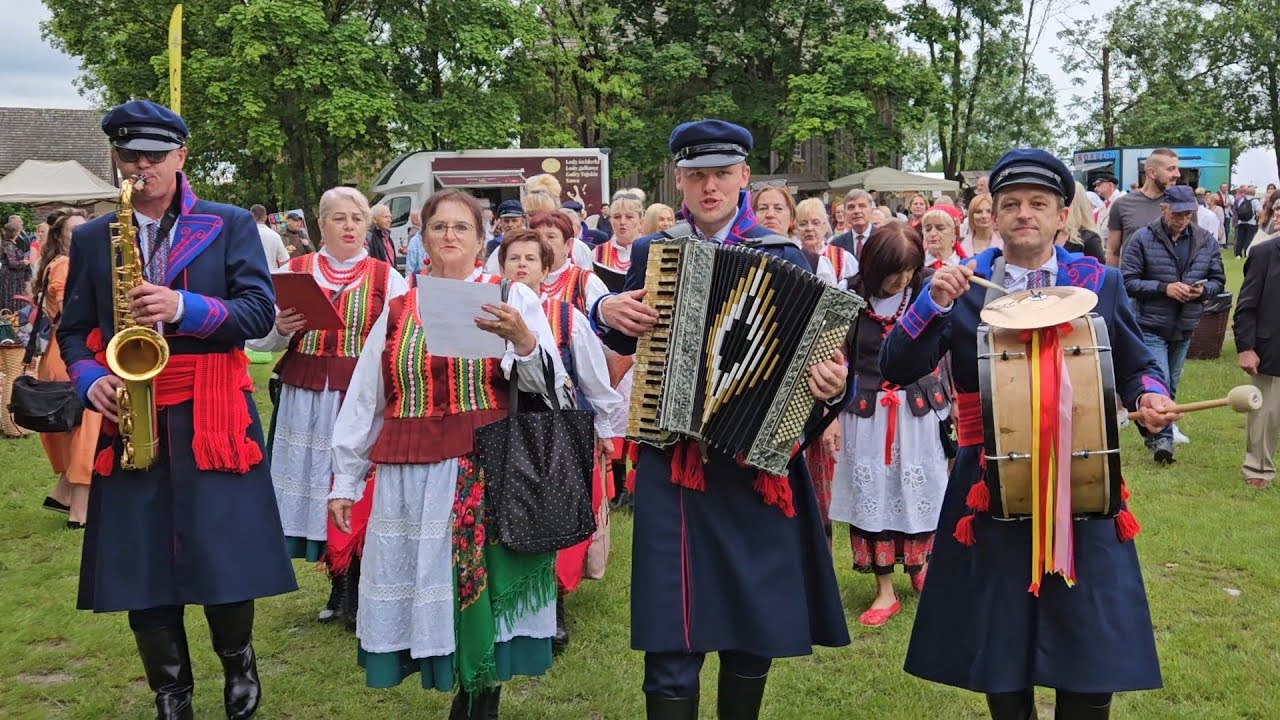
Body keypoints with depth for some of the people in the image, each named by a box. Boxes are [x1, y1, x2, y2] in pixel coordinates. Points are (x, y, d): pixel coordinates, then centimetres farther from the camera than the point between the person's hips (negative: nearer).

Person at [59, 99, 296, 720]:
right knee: (138, 565, 4)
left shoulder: (230, 225, 4)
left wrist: (185, 308, -19)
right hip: (130, 417, 3)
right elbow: (73, 330, 14)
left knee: (223, 558, -3)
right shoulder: (91, 237, 11)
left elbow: (260, 312, -5)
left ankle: (238, 660, 27)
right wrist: (89, 380, -6)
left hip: (213, 414, -2)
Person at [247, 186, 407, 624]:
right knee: (317, 487, 5)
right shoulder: (293, 272, 8)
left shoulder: (387, 279, 6)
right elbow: (256, 338, 9)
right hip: (305, 402, 2)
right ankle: (339, 587, 21)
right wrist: (279, 329, -11)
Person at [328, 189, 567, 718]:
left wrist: (523, 340, -24)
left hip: (489, 471, -3)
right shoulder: (398, 309, 12)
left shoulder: (513, 296, 4)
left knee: (484, 586, -2)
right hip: (410, 475, 3)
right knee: (426, 588, 3)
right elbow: (362, 401, 13)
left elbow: (548, 384, -5)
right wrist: (345, 480, 11)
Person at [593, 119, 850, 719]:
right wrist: (606, 311, -3)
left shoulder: (785, 258, 1)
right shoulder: (649, 253, 7)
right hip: (672, 462, 1)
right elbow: (625, 340, 18)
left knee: (756, 626, 12)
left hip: (757, 461, 0)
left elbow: (815, 351, -2)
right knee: (672, 635, 2)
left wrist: (832, 382, -23)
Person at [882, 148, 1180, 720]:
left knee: (1091, 653, 4)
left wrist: (1149, 396, -10)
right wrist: (935, 303, -20)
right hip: (990, 486, 0)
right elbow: (896, 369, -6)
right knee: (999, 646, 10)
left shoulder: (1100, 283, 4)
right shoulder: (960, 285, 2)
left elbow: (1136, 367, 12)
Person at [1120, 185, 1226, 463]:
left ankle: (1157, 437, 30)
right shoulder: (1143, 239, -9)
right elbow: (1128, 281, -11)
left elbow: (1218, 280, 11)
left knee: (1171, 387, 15)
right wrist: (1164, 288, -21)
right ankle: (1162, 438, -1)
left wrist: (1203, 290, -12)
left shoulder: (1206, 241, 4)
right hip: (1151, 326, -5)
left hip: (1185, 327, 5)